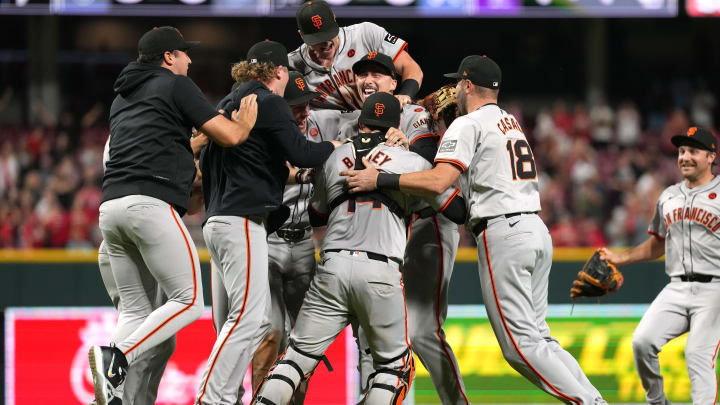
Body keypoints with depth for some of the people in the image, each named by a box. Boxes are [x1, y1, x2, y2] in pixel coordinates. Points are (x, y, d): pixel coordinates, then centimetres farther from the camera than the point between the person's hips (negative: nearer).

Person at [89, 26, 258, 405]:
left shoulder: (121, 99, 29)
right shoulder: (175, 85, 6)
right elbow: (229, 136, 2)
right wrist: (246, 121, 23)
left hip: (110, 208, 8)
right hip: (150, 204, -8)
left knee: (136, 311, 11)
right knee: (188, 301, -4)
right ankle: (117, 357, -23)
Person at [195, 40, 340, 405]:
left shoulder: (228, 105, 20)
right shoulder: (269, 102, -5)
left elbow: (205, 162, 25)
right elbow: (300, 153, -11)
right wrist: (336, 146, 6)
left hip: (217, 220, 10)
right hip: (243, 221, -10)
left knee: (244, 320, 9)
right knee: (247, 317, -15)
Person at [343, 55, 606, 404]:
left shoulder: (468, 125, -3)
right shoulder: (512, 123, 23)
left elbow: (438, 182, -17)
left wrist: (380, 180, -13)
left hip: (502, 234, -9)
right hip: (537, 230, 9)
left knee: (521, 345, -8)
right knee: (536, 337, 10)